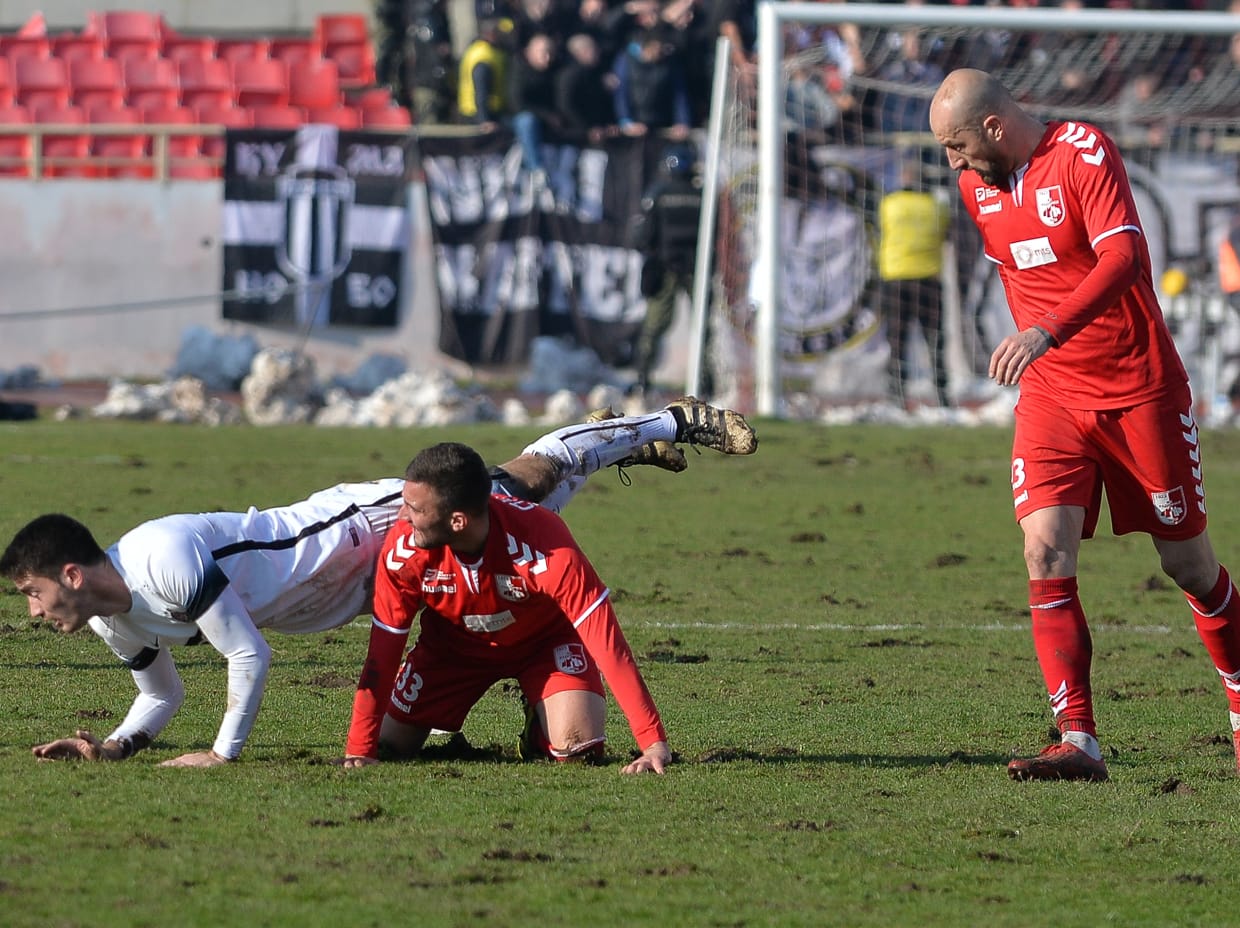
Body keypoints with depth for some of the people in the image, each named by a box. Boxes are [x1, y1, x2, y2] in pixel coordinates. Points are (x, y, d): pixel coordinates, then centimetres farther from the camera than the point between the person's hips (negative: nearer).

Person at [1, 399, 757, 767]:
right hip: (349, 587, 7)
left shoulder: (164, 564, -35)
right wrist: (113, 746, -10)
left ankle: (673, 423, 22)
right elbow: (163, 695, 8)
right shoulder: (111, 620, -6)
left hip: (363, 528, -7)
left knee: (527, 485, 6)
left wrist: (224, 754, -28)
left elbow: (251, 656, -34)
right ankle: (644, 442, 40)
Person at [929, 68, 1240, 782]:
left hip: (1141, 390, -5)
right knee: (1047, 554, -14)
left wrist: (1047, 332, -43)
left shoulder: (1084, 154, -17)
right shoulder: (976, 183, 5)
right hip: (1050, 397, 5)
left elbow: (1123, 256, -31)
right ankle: (1079, 743, -15)